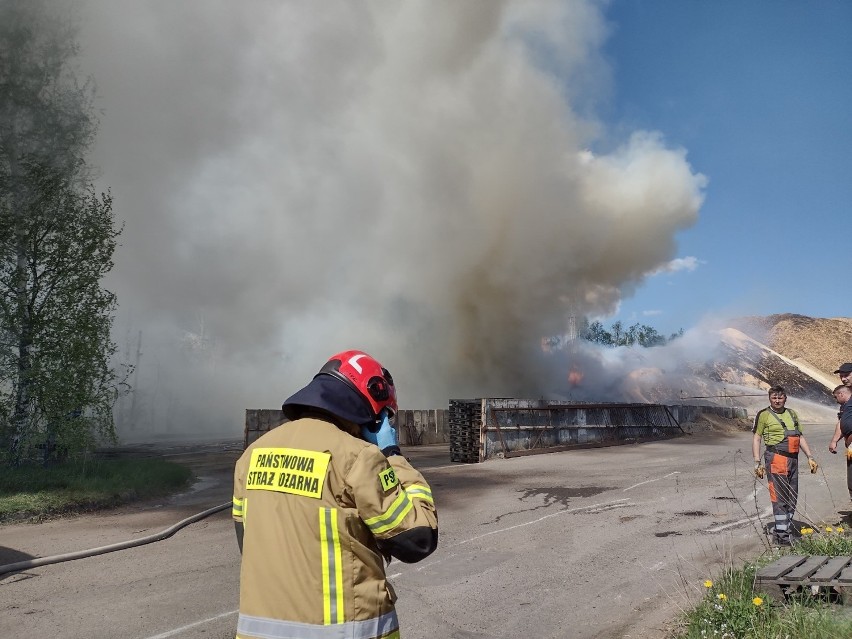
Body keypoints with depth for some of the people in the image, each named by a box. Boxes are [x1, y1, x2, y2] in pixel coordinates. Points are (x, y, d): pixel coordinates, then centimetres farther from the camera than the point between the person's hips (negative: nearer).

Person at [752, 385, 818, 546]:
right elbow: (756, 439, -3)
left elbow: (800, 437, 22)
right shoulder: (764, 415, -1)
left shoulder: (792, 414, 17)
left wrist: (810, 457, 14)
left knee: (792, 497, 10)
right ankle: (781, 534, -4)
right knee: (779, 497, -8)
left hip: (793, 459, 7)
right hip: (776, 459, -7)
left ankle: (784, 529, 22)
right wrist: (757, 463, -10)